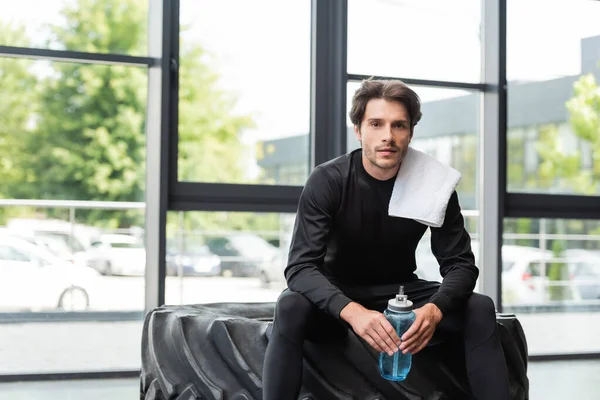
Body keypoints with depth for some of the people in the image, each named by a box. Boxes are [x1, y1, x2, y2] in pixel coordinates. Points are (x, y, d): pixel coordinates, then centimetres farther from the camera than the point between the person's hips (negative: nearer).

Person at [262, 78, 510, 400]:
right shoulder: (327, 181, -19)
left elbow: (460, 264, -13)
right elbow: (301, 267, -27)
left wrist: (434, 309, -38)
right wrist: (352, 311, -47)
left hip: (401, 291, 2)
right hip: (339, 295, -2)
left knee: (480, 309, -22)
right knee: (291, 307, -34)